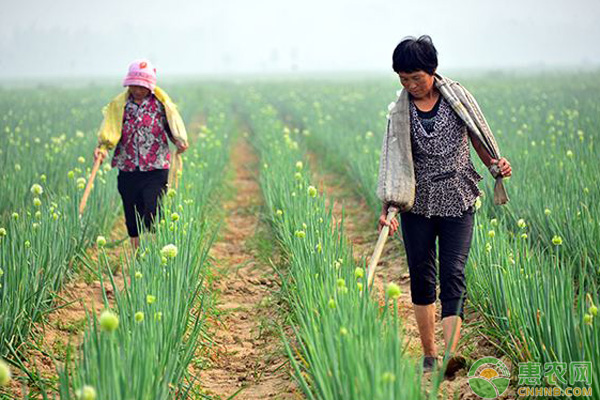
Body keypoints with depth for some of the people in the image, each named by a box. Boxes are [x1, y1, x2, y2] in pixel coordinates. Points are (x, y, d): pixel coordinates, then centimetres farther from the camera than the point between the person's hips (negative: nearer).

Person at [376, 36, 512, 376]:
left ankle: (450, 355, -19)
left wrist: (496, 164, -10)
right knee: (422, 278, 7)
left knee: (453, 275, -11)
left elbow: (478, 138, 10)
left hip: (458, 203, -1)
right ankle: (429, 355, 19)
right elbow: (393, 160, -2)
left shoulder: (458, 98, 0)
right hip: (418, 205, 1)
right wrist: (388, 207, -12)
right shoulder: (399, 112, 0)